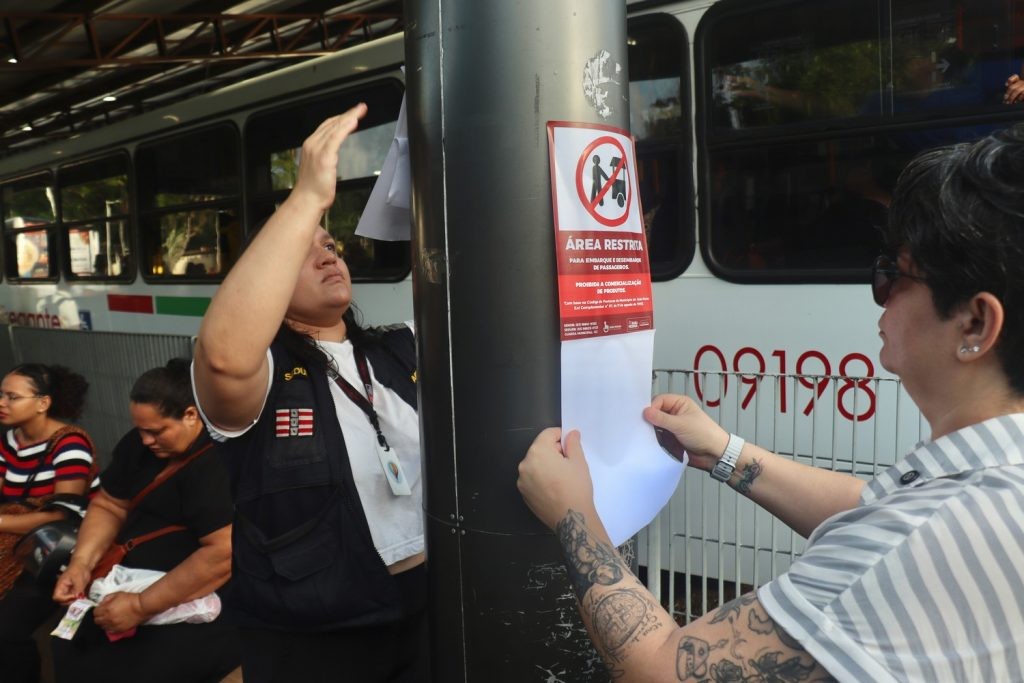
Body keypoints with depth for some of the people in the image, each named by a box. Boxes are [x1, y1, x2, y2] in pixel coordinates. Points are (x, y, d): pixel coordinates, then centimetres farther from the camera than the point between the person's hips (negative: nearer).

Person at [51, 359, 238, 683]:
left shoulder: (221, 463, -25)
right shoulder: (140, 443, 4)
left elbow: (225, 553, -31)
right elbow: (108, 506, 13)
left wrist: (142, 607, -26)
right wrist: (81, 563, -4)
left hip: (204, 608, -8)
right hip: (137, 583, 8)